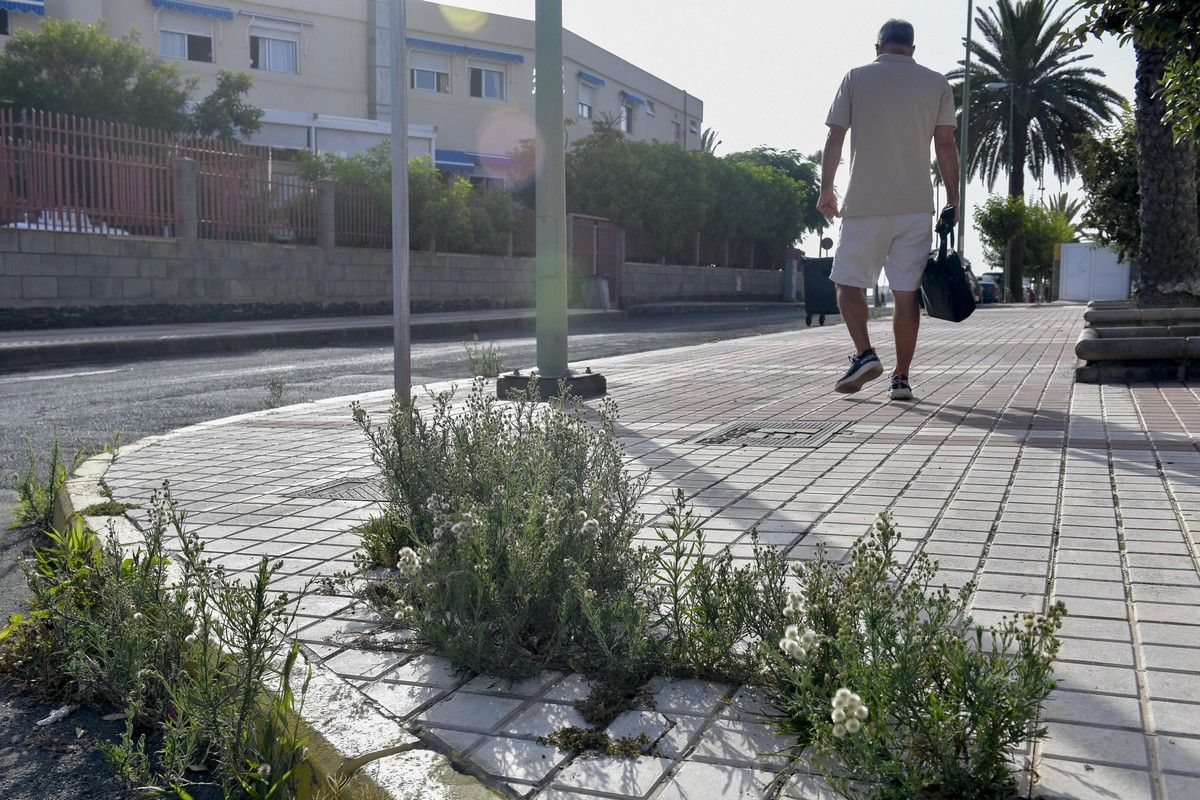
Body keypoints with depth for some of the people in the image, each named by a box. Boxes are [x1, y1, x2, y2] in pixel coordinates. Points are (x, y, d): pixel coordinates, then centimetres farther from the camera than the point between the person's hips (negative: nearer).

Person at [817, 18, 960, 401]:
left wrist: (826, 189, 9)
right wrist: (952, 201, 9)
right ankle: (901, 377, 4)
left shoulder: (855, 78, 5)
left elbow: (834, 139, 1)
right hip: (916, 205, 2)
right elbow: (946, 146, 4)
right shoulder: (937, 84, 8)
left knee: (849, 282, 9)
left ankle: (865, 354, -10)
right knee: (907, 293, 3)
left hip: (863, 204, -2)